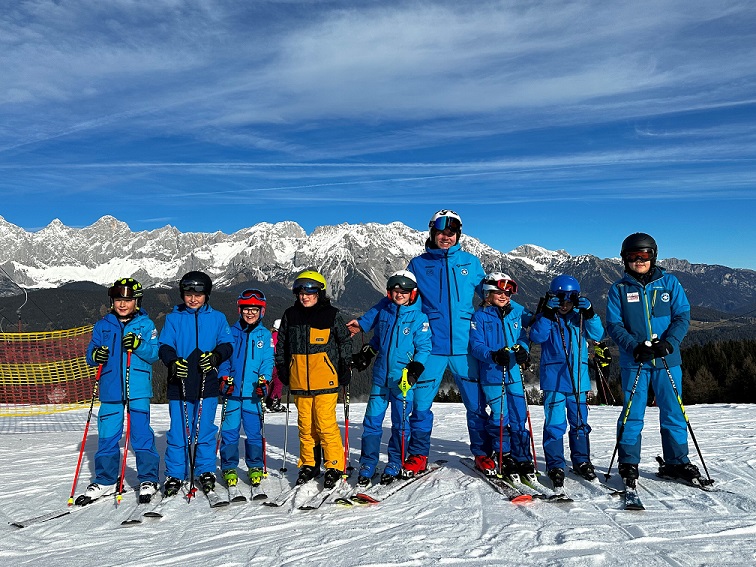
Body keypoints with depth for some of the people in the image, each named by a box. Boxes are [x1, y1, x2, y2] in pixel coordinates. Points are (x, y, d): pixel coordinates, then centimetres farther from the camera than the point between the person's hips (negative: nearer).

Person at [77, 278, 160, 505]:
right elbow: (91, 353, 11)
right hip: (110, 390, 3)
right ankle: (105, 481, 24)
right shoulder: (102, 325, 11)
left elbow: (155, 353, -3)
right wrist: (95, 355, -12)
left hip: (138, 390, -3)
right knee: (107, 437, 8)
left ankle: (148, 480, 10)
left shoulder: (146, 324, 3)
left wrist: (138, 345, -20)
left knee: (141, 434, -2)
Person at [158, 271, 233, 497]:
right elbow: (165, 346, 1)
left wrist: (215, 356, -15)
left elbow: (226, 345, 6)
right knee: (178, 432, 2)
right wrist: (172, 362, -19)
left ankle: (206, 472, 20)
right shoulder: (173, 318, 9)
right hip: (179, 385, 0)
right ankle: (174, 476, 16)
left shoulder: (217, 318, 10)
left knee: (205, 431, 5)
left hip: (207, 385, 0)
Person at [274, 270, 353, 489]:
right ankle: (308, 465, 23)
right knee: (305, 425, 10)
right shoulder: (290, 315, 10)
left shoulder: (331, 315, 1)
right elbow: (281, 346, 19)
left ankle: (334, 466, 7)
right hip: (299, 381, 4)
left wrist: (345, 369, 2)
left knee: (326, 424, -6)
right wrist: (282, 369, 13)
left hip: (325, 380, -4)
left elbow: (345, 343, 6)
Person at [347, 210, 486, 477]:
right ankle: (418, 456, 19)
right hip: (431, 346, 0)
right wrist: (364, 322, 7)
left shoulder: (470, 262, 10)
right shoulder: (418, 264, 8)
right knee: (420, 403, 2)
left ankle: (483, 454, 24)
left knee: (476, 404, 6)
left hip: (465, 346, 1)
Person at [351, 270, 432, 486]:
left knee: (400, 423, 5)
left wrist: (414, 370, -14)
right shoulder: (384, 314, 12)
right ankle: (367, 465, 12)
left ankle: (395, 464, 21)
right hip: (380, 377, 4)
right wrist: (365, 355, 12)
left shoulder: (419, 318, -2)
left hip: (402, 379, -3)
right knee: (372, 420, 2)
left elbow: (424, 348, -2)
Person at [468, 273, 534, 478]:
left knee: (519, 416, 6)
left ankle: (522, 458, 17)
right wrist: (493, 355, -25)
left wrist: (522, 349, -7)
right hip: (491, 373, -4)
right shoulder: (480, 316, -2)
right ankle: (503, 456, 17)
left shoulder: (516, 312, 11)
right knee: (500, 416, -1)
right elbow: (476, 345, -8)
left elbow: (522, 336, 15)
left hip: (514, 371, 4)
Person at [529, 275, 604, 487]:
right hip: (553, 379, -3)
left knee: (580, 422, 12)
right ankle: (555, 465, 5)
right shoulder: (545, 317, 3)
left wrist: (589, 313, -12)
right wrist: (548, 313, -19)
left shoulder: (580, 317, 11)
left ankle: (581, 461, 26)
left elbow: (597, 334, 0)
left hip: (579, 378, 3)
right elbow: (537, 337, -13)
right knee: (554, 423, -4)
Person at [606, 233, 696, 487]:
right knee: (632, 414, 1)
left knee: (673, 413, 8)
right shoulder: (619, 289, 4)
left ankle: (677, 462, 24)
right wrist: (634, 347, -17)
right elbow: (613, 325, -1)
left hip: (668, 360, 1)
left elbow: (683, 317, 2)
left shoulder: (669, 283, 6)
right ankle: (628, 464, 11)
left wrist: (668, 342, -15)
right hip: (634, 361, -1)